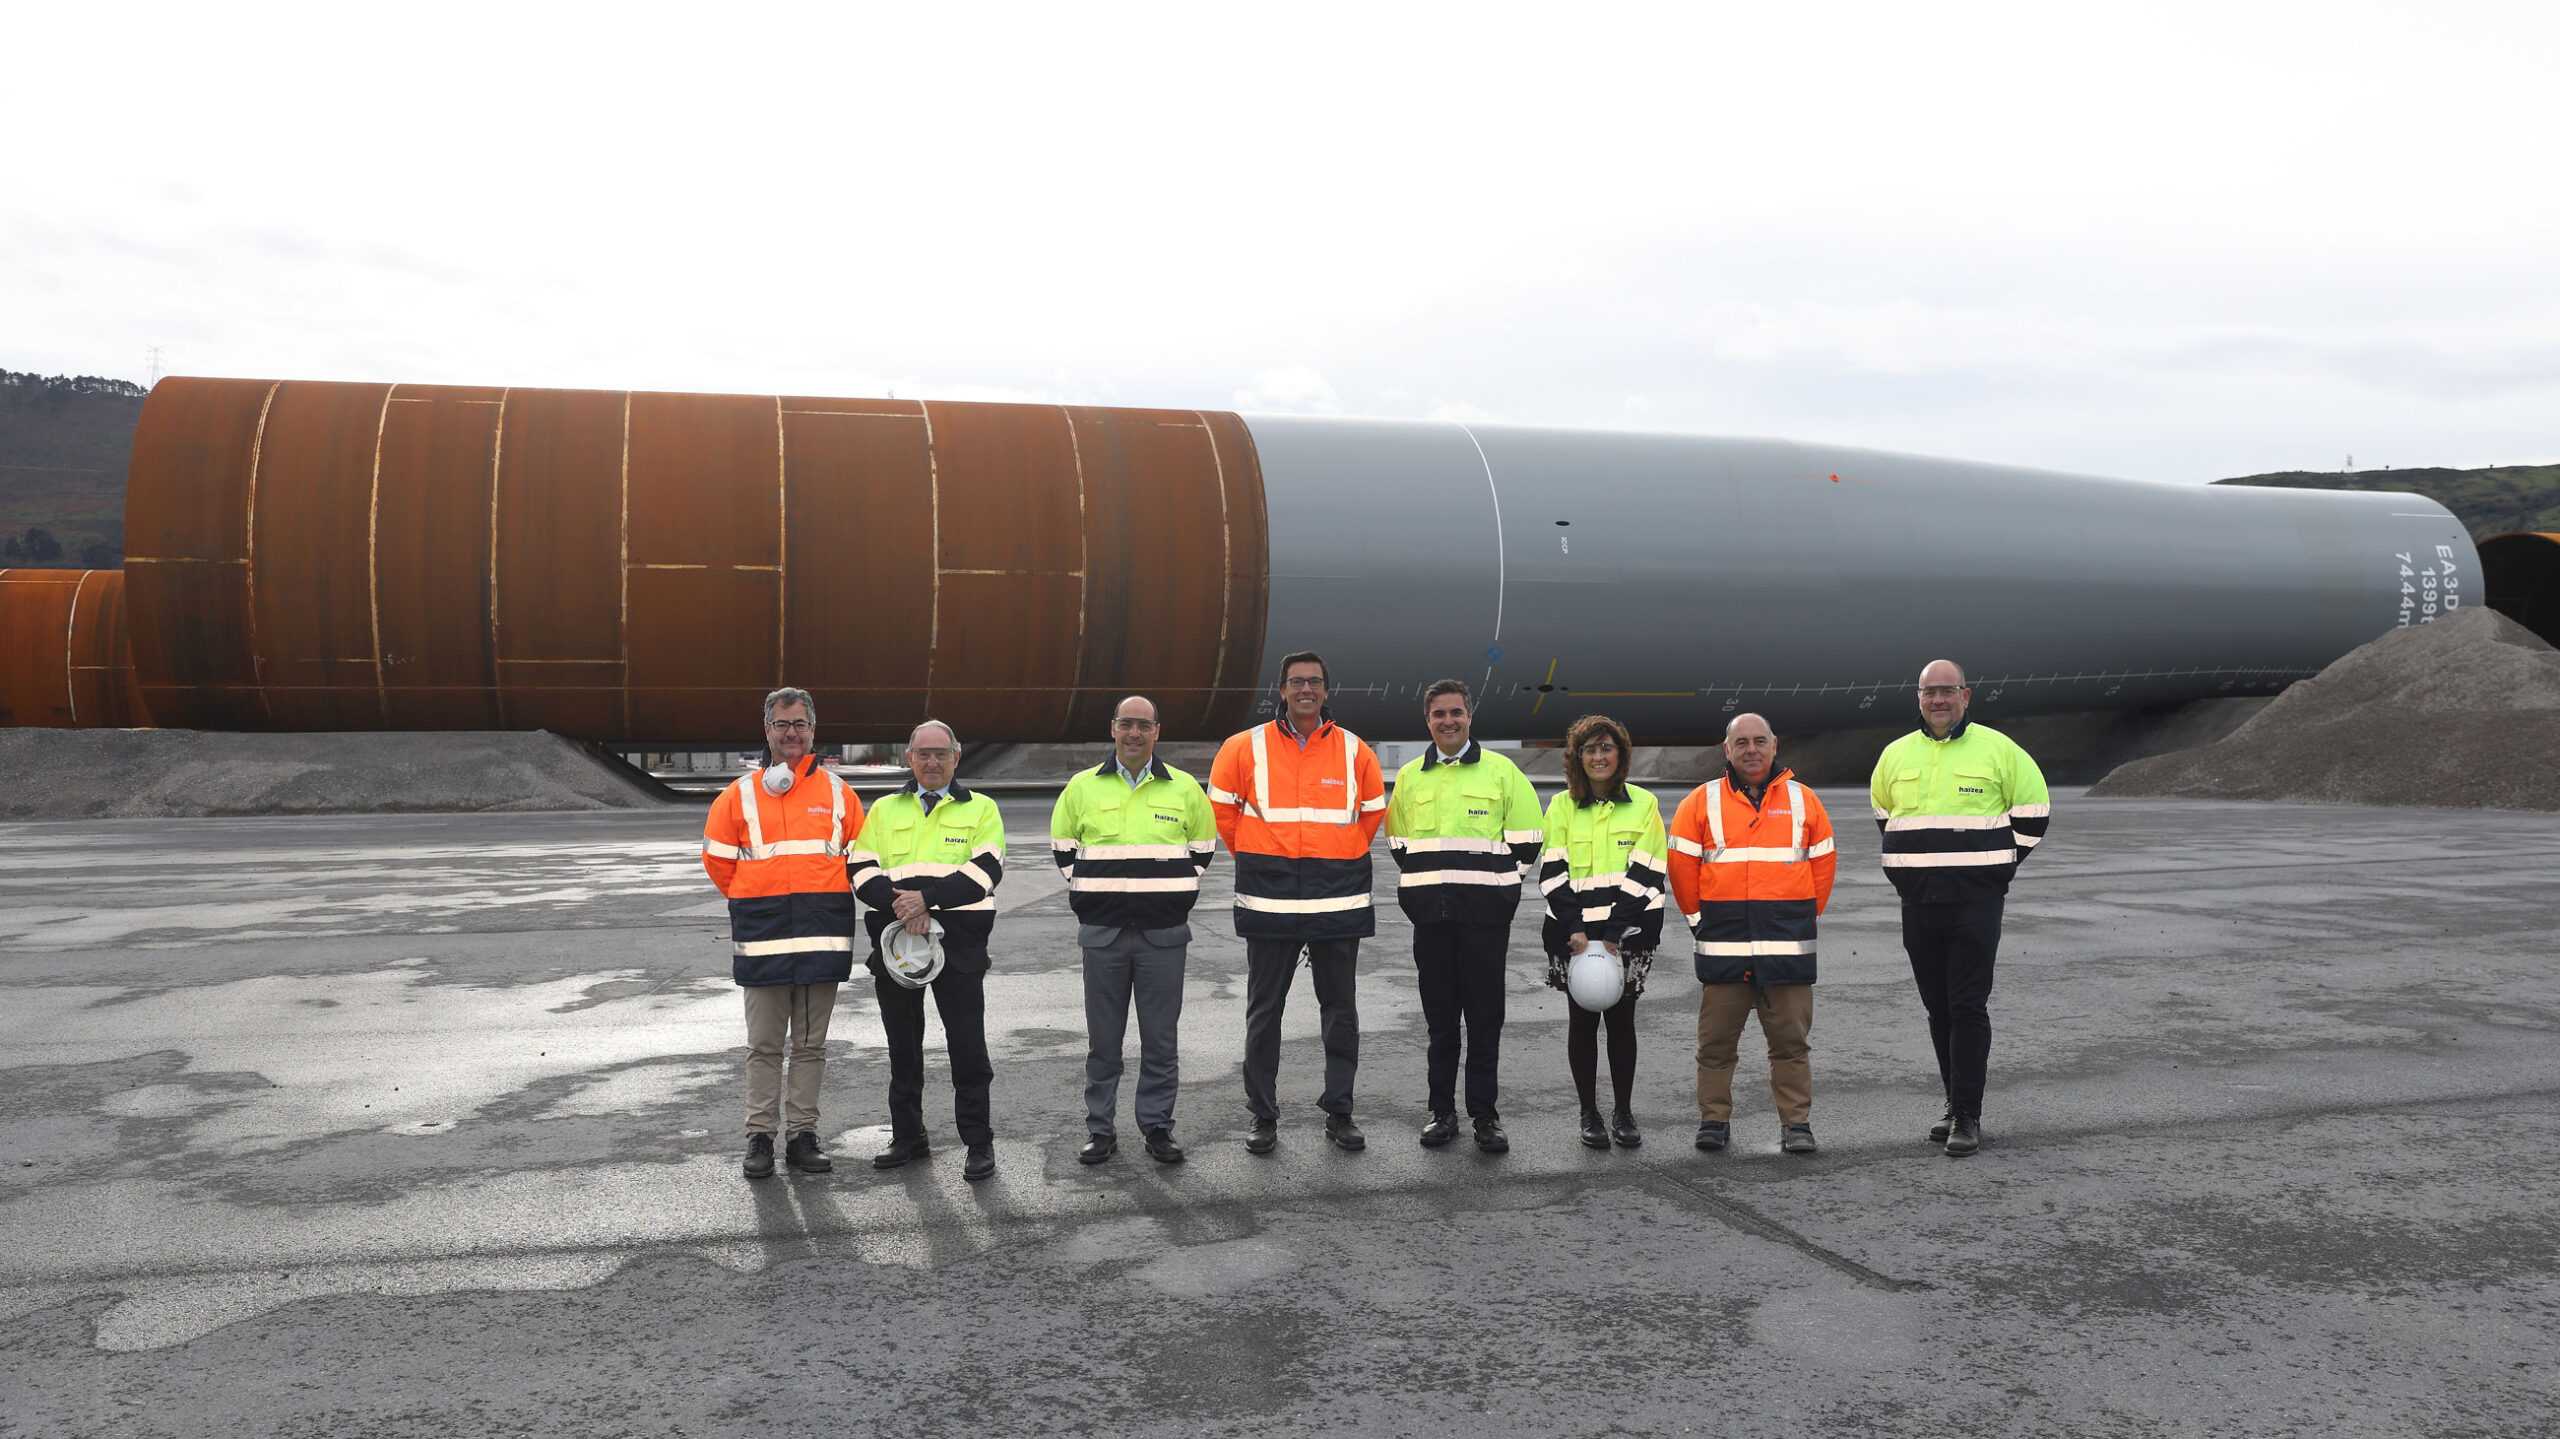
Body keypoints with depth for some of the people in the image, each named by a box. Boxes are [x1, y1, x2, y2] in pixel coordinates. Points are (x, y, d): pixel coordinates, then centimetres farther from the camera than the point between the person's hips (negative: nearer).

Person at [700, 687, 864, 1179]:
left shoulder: (837, 791, 5)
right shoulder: (741, 794, 2)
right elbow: (717, 858, 9)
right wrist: (754, 901, 10)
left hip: (823, 935, 1)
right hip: (762, 936, -1)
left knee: (810, 1044, 8)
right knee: (764, 1044, 5)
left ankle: (803, 1134, 15)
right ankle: (759, 1136, 11)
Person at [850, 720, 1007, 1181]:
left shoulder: (980, 809, 6)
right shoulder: (884, 810, 14)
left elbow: (985, 870, -9)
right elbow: (862, 870, 2)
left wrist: (927, 897, -20)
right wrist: (899, 905, -16)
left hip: (959, 940, -3)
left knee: (967, 1044, -2)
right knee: (902, 1044, 12)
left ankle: (978, 1141, 7)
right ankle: (907, 1137, 24)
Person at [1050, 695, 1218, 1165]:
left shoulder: (1184, 788, 5)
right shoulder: (1082, 788, 5)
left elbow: (1203, 848, 15)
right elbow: (1061, 848, 15)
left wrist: (1179, 892, 6)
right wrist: (1085, 891, 6)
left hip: (1163, 933, 0)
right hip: (1102, 932, 0)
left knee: (1160, 1038, 4)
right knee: (1102, 1038, 6)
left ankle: (1157, 1127, 14)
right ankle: (1100, 1129, 15)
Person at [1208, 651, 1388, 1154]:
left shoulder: (1355, 752, 3)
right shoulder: (1245, 748, -1)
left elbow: (1373, 812, 16)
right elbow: (1222, 808, 10)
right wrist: (1253, 858, 10)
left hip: (1339, 901, 1)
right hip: (1269, 903, -1)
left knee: (1341, 1010, 8)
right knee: (1263, 1012, 4)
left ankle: (1339, 1113, 20)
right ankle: (1263, 1117, 14)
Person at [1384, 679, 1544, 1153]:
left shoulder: (1501, 771, 2)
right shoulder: (1409, 777, 11)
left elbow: (1525, 842, 3)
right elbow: (1398, 845, 18)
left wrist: (1489, 881, -3)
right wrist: (1421, 884, 6)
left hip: (1484, 915, -2)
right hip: (1430, 916, 3)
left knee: (1484, 1016, 2)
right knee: (1439, 1017, 8)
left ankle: (1484, 1115, 10)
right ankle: (1443, 1111, 17)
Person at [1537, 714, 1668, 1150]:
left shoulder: (1644, 804, 2)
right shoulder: (1562, 806, 6)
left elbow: (1645, 875, -5)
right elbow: (1552, 873, 0)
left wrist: (1613, 935, -12)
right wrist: (1575, 930, -12)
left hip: (1627, 934, -1)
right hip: (1574, 933, 1)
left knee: (1621, 1019, 3)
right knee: (1583, 1019, 3)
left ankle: (1623, 1111, 15)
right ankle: (1589, 1113, 13)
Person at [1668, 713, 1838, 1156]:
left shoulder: (1803, 800, 9)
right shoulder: (1702, 802, 4)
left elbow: (1824, 862, 13)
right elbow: (1681, 863, 5)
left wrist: (1805, 915, 9)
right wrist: (1699, 916, 4)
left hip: (1787, 945, 0)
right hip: (1722, 947, 0)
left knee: (1791, 1040, 3)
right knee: (1716, 1041, 5)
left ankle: (1796, 1123, 10)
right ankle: (1714, 1119, 14)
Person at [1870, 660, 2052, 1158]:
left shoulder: (1997, 749, -1)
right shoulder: (1896, 755, 9)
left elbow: (2033, 811, 7)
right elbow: (1881, 814, 25)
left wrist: (1998, 868, 4)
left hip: (1975, 902, -4)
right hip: (1918, 903, 4)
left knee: (1968, 1007, -6)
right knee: (1939, 1009, 11)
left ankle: (1968, 1117, -2)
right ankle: (1954, 1103, 23)